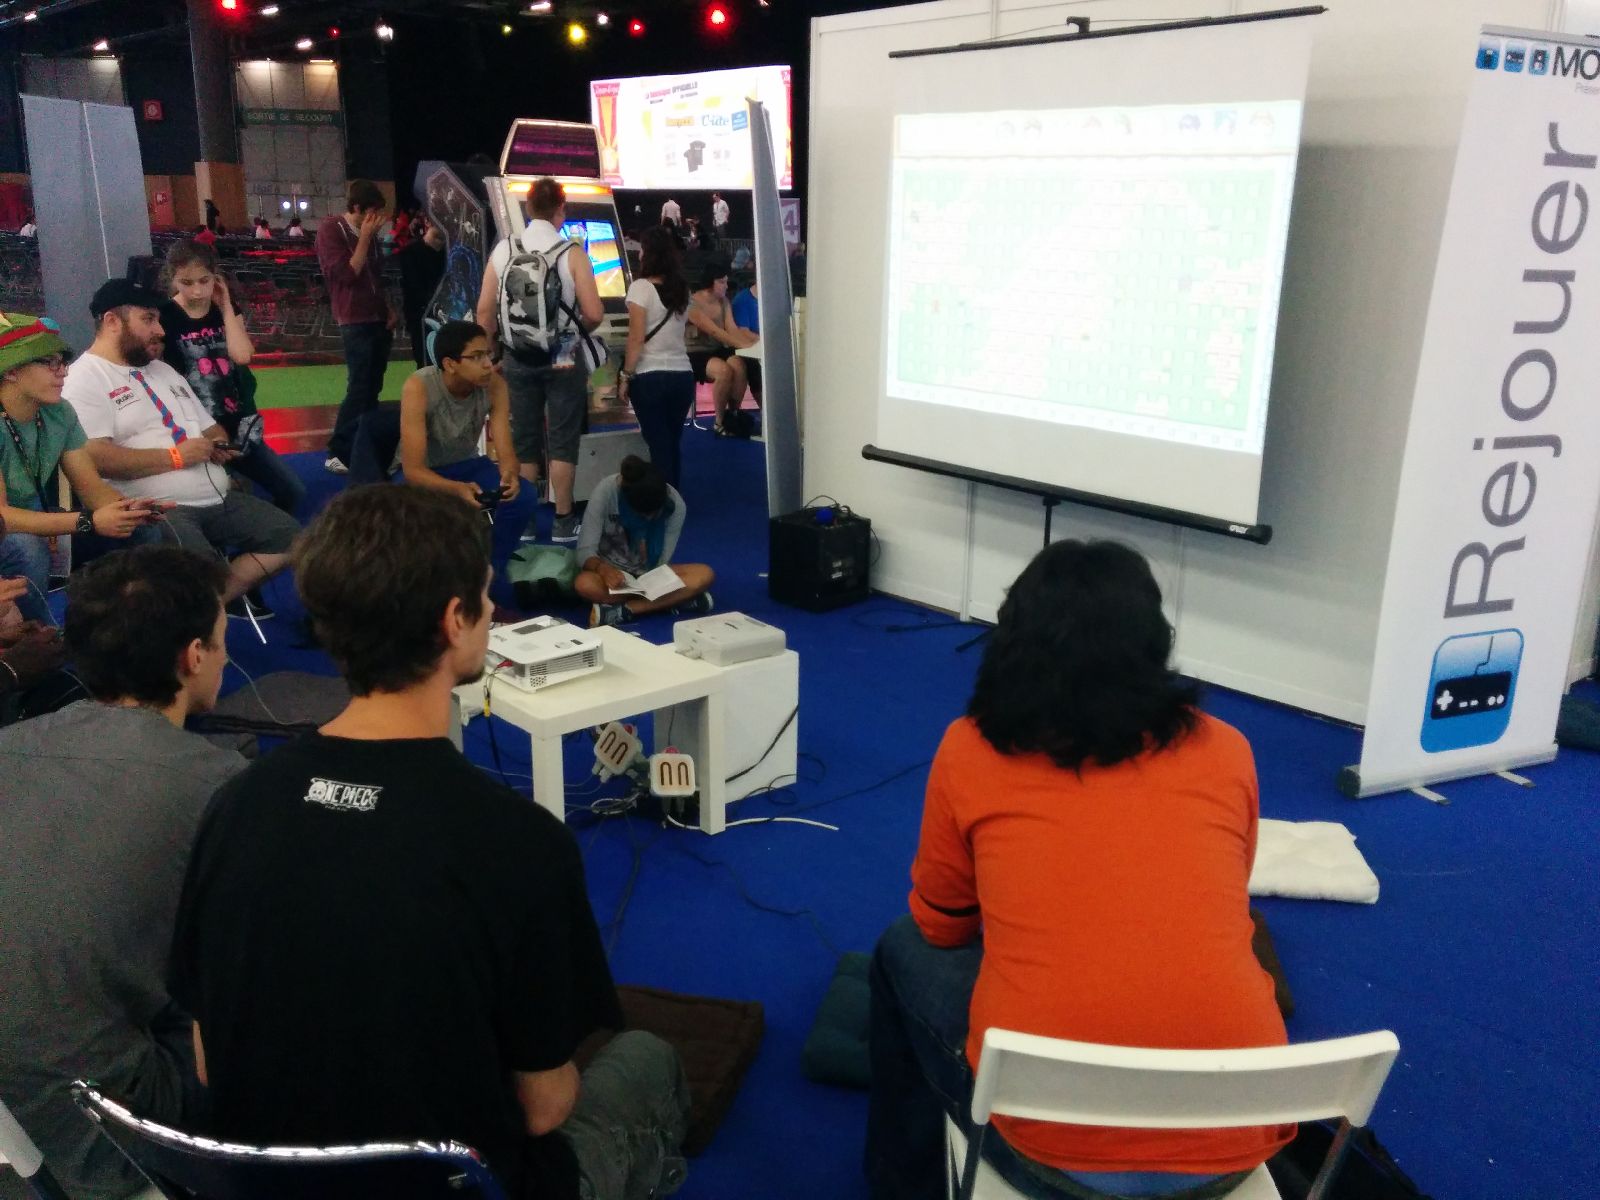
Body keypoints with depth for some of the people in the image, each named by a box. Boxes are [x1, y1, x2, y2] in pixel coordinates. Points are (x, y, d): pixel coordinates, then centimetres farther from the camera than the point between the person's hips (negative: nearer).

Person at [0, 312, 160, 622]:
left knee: (138, 530, -10)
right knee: (26, 548, -37)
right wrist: (89, 522, -38)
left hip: (41, 531, 6)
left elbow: (90, 486, -3)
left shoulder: (59, 414, -3)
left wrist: (129, 507, -26)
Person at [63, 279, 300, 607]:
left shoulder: (162, 370, 23)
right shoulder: (85, 380, -4)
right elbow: (93, 458, -19)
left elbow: (210, 427, 28)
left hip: (219, 499, 9)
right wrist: (174, 457, -15)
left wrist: (219, 444, 3)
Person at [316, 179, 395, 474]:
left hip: (379, 319, 7)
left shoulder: (366, 233, 13)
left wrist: (388, 308, 11)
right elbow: (347, 274, -18)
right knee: (358, 388, -11)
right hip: (355, 322, -7)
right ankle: (337, 453, -7)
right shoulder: (330, 230, -8)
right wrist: (365, 238, -16)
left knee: (373, 389, 7)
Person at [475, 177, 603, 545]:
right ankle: (562, 521, 11)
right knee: (562, 442, 6)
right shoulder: (572, 253, -9)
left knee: (523, 442, 11)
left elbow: (485, 311, 0)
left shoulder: (502, 251, -1)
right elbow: (594, 315, -13)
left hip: (517, 360, 3)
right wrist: (576, 330, 8)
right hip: (564, 360, -3)